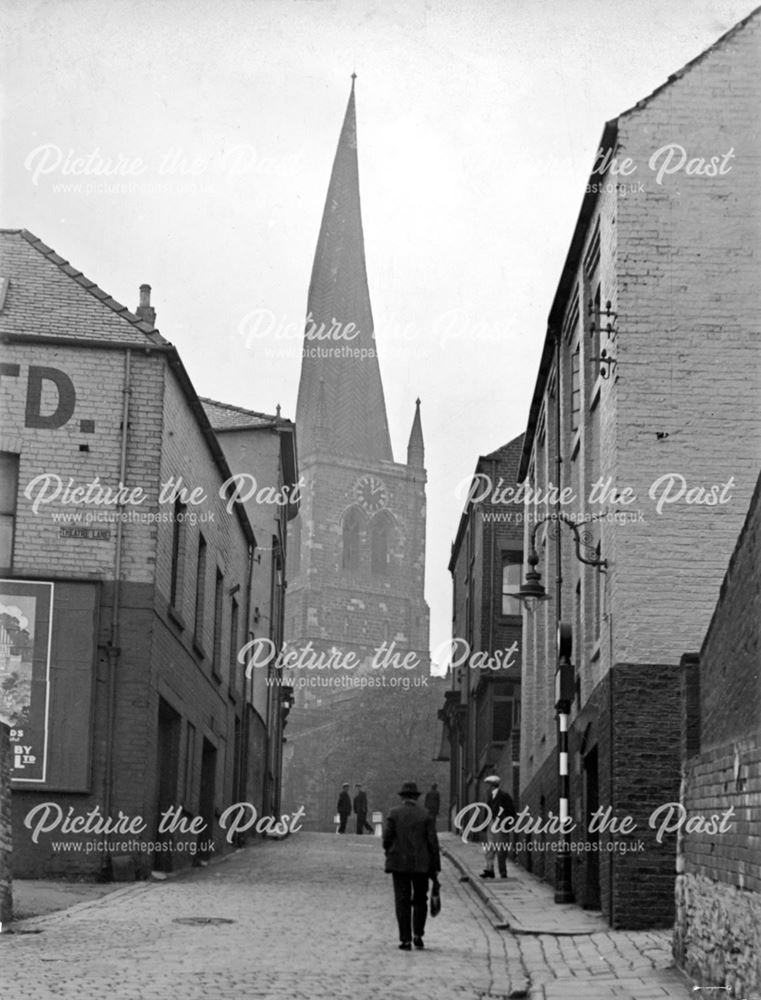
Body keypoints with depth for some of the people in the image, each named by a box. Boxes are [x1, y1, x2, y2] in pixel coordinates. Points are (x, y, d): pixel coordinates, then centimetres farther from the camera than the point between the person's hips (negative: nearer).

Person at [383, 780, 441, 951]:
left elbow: (387, 838, -6)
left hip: (399, 863, -1)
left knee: (402, 901, 3)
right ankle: (418, 934, 6)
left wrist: (390, 854, 13)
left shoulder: (394, 813, -3)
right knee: (420, 900, 15)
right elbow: (433, 842, -3)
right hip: (421, 864, 1)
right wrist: (435, 866, 2)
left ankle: (405, 939, 0)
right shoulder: (425, 815, -1)